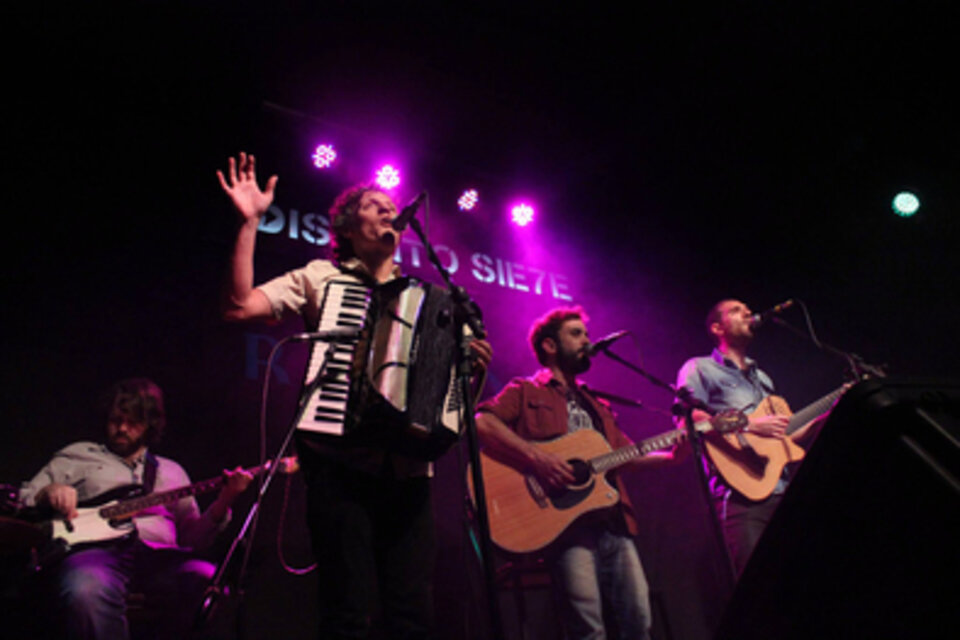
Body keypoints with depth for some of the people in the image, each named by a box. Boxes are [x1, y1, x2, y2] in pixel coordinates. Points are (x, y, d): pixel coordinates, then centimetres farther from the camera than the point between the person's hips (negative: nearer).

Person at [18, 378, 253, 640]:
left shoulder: (171, 471, 27)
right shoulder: (78, 455, 24)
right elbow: (21, 500, 21)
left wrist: (224, 500, -1)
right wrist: (49, 492, -2)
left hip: (159, 555, 2)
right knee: (87, 592, -41)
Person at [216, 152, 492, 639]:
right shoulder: (322, 276, 10)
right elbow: (238, 306, -3)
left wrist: (473, 362, -1)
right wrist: (249, 222, -6)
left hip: (406, 466, 3)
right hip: (341, 461, -3)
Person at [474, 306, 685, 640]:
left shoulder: (594, 404, 27)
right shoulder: (525, 392, 5)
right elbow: (481, 422, -12)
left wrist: (670, 456, 4)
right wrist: (534, 456, -21)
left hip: (612, 522, 6)